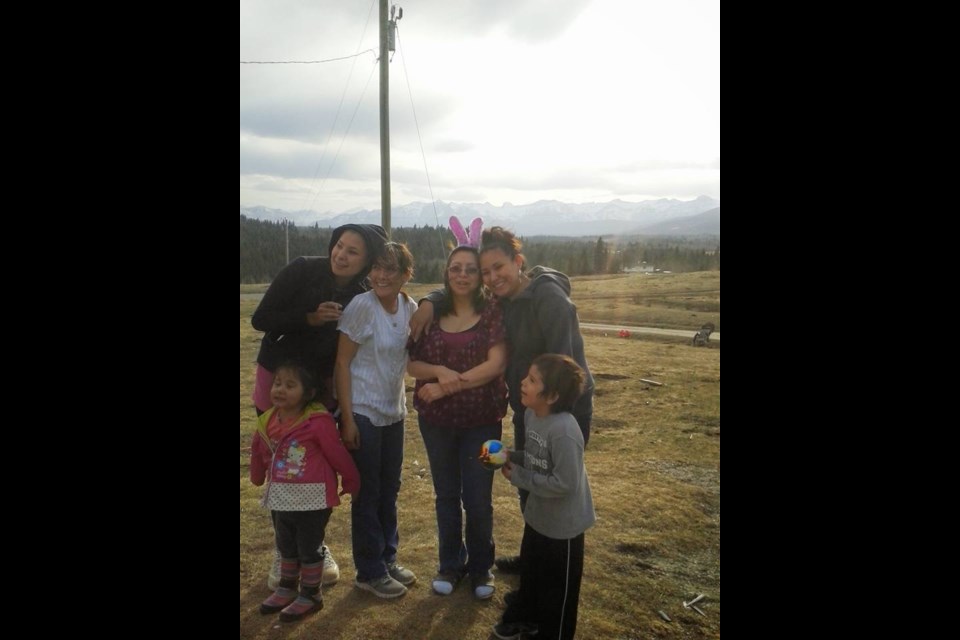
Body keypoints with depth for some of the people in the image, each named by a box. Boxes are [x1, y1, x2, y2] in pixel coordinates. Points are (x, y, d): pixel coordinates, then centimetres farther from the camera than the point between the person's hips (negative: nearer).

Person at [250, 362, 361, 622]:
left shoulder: (319, 422, -22)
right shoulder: (267, 423, -2)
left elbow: (338, 455, -13)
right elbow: (259, 453, 16)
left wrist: (352, 482, -4)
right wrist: (257, 478, 29)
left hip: (312, 499, -6)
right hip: (280, 498, 6)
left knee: (310, 548, 11)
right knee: (286, 547, 23)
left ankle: (311, 595, 28)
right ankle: (287, 588, 42)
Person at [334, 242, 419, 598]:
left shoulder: (409, 308, -1)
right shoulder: (362, 306, -18)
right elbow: (342, 362, -15)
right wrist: (347, 419, -15)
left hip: (394, 412, 6)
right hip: (363, 413, -6)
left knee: (390, 490, 17)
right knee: (367, 494, 6)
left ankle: (387, 560, 34)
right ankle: (370, 572, 23)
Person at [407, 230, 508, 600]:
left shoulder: (492, 312, -7)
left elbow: (496, 364, -16)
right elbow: (411, 364, 0)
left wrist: (448, 386, -18)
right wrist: (440, 371, -20)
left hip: (482, 419, -2)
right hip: (436, 419, 3)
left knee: (478, 500, 6)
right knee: (446, 495, 16)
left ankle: (481, 568, 29)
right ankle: (451, 564, 35)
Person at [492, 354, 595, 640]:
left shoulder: (564, 430, -34)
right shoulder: (531, 415, -5)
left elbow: (565, 483, -32)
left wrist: (518, 477, -25)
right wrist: (510, 457, -9)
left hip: (562, 524, -9)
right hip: (537, 515, 9)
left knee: (557, 586, 15)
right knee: (530, 571, 29)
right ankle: (524, 617, 52)